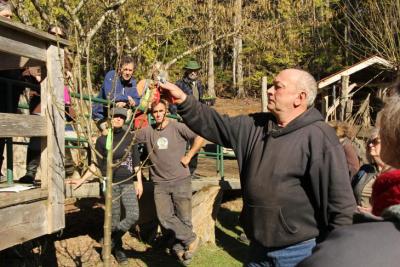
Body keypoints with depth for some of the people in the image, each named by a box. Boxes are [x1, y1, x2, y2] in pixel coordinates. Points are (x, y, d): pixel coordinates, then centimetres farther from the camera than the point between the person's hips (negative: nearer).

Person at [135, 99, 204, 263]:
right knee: (165, 217, -5)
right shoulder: (148, 132, 7)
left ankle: (180, 247, 21)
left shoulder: (177, 127, -4)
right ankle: (190, 239, 12)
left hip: (181, 180, -3)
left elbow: (200, 138, -8)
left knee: (184, 218, 2)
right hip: (160, 183, 3)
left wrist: (188, 157, -8)